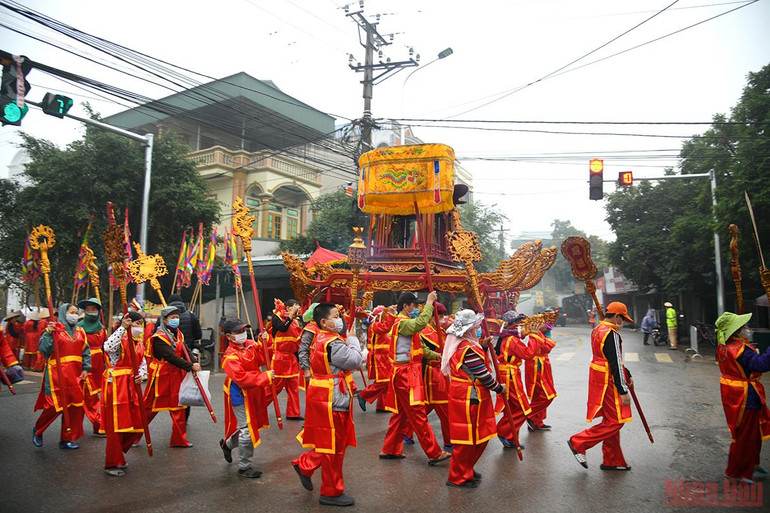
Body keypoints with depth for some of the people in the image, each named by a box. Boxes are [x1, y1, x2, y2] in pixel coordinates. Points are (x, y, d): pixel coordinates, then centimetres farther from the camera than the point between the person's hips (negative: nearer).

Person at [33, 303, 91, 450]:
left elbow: (86, 352, 14)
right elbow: (43, 349, -11)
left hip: (75, 374, 5)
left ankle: (67, 439, 18)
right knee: (56, 405, -6)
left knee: (75, 406, 5)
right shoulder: (54, 329, -3)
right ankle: (37, 430, 24)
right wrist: (49, 333, -22)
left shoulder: (80, 331, 13)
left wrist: (86, 368, 5)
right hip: (57, 373, -5)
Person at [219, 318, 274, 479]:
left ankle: (228, 444, 47)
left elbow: (262, 359, 0)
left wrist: (264, 342, -14)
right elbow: (242, 378, -29)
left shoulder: (250, 345, 1)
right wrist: (265, 377, -27)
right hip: (241, 396, -8)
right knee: (247, 430, -1)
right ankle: (244, 467, 15)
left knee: (253, 425, 21)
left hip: (254, 393, 8)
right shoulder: (230, 357, -22)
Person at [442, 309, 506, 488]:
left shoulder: (462, 346, 10)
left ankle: (466, 470, 33)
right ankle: (457, 478, 15)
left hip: (467, 397, 10)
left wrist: (484, 347, 9)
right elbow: (483, 375, -20)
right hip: (470, 398, -10)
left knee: (480, 436, 20)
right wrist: (499, 388, -5)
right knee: (468, 439, 2)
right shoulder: (470, 349, -23)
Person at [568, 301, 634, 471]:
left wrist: (627, 375, 24)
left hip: (598, 378, 10)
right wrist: (623, 391, -18)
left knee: (611, 419, 17)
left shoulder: (598, 330, 12)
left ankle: (612, 461, 25)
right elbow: (615, 365, -21)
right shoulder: (612, 334, -19)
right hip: (608, 381, -10)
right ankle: (578, 443, 2)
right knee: (615, 421, -2)